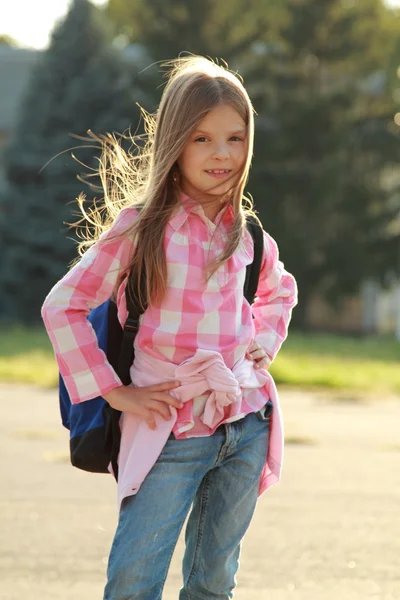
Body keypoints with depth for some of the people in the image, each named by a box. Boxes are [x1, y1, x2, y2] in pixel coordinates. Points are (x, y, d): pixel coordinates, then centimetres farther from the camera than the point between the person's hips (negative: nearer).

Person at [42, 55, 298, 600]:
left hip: (247, 427, 4)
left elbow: (280, 290, 30)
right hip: (171, 429, -4)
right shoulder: (141, 228, -7)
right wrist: (111, 389, -9)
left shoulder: (244, 234, 7)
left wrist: (264, 343, 13)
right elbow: (62, 307, -6)